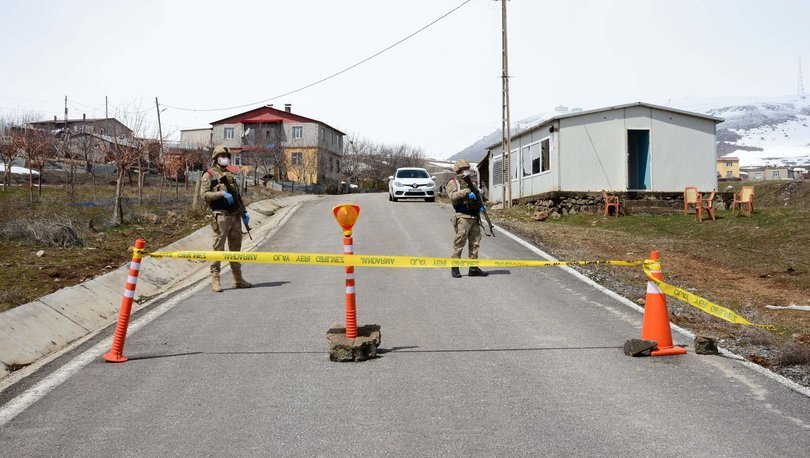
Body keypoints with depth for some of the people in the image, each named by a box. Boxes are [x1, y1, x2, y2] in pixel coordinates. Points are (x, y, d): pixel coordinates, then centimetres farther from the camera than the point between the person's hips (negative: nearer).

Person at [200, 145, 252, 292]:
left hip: (235, 216, 7)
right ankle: (215, 280, -1)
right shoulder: (209, 175, 1)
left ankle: (238, 279, 17)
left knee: (235, 247, 10)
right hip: (220, 216, -6)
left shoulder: (231, 175, 21)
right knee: (218, 248, -5)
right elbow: (205, 194, -9)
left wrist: (244, 212, 12)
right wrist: (222, 194, -18)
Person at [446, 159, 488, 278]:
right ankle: (454, 267, 1)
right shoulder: (453, 183, 1)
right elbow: (453, 196, -17)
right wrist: (466, 192, -26)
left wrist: (481, 205, 6)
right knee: (459, 242, -7)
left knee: (475, 242, 6)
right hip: (462, 217, -7)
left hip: (474, 217, 7)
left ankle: (473, 268, 11)